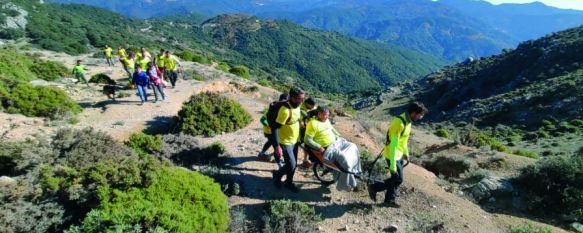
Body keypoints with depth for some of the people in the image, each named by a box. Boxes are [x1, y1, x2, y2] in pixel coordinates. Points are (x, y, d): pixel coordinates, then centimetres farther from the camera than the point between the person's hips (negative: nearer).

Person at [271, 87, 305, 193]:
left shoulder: (297, 106, -2)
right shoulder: (285, 110, -29)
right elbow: (274, 128, -28)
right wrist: (277, 146, -30)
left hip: (295, 141, 8)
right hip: (285, 142, -8)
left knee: (294, 164, 15)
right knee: (291, 165, -5)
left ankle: (289, 182, 36)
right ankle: (277, 175, 23)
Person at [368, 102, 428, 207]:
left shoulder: (407, 121, 1)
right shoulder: (399, 123, -29)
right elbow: (393, 145, -29)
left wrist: (405, 152, 24)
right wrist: (392, 165, -27)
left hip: (399, 154, 9)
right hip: (392, 155, -9)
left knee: (396, 178, 15)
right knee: (398, 179, 0)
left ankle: (389, 200, 28)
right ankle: (374, 187, 13)